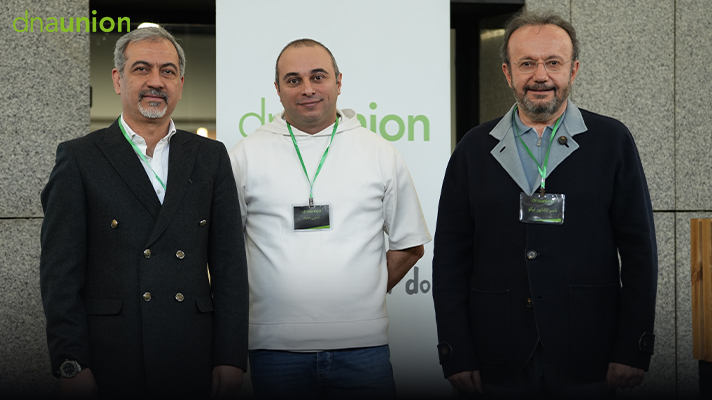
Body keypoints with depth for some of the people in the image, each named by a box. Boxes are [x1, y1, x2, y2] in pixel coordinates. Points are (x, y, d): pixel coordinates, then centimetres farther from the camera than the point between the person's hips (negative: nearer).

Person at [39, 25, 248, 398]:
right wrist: (71, 364, -8)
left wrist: (230, 359, 1)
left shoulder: (211, 156, 11)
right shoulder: (79, 158, 3)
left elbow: (230, 264, 8)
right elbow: (60, 270, -1)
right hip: (110, 362, -2)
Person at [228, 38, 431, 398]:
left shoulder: (380, 153, 8)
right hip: (275, 347, 0)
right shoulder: (246, 155, 5)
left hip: (363, 343, 1)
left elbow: (410, 245, 13)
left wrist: (362, 295, 6)